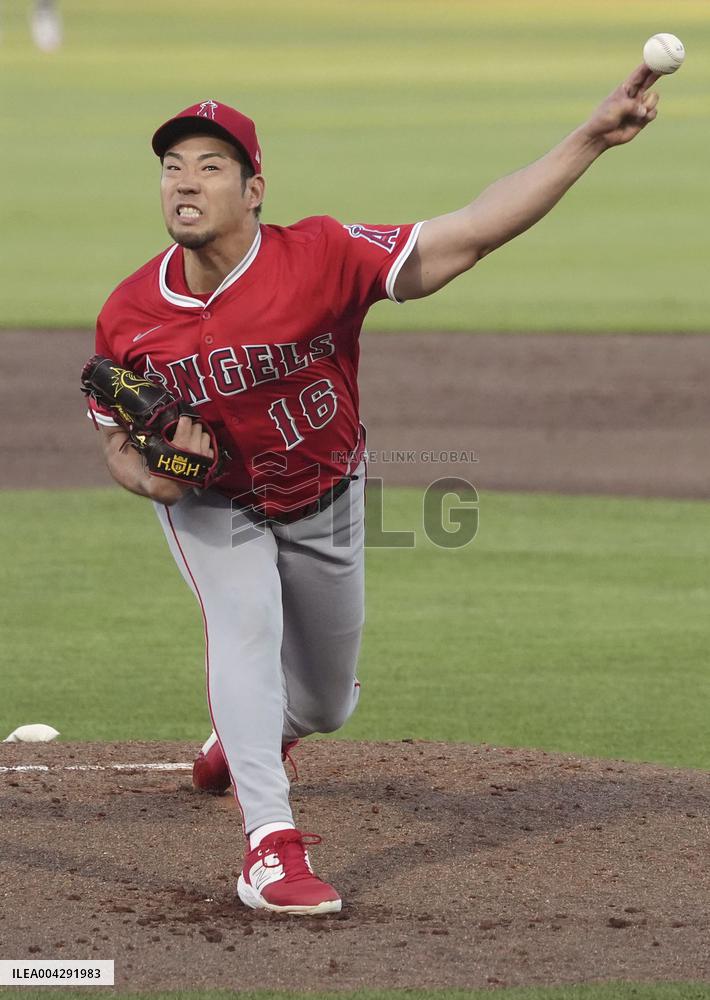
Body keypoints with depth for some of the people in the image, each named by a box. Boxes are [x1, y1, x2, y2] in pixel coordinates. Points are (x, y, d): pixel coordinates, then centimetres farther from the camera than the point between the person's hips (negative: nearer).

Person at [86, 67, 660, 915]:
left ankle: (259, 730, 53)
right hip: (211, 507, 0)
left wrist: (592, 137, -48)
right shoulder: (129, 315, -21)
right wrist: (152, 474, -31)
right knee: (245, 622, -29)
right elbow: (117, 440, -6)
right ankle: (270, 846, -28)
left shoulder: (321, 258, -32)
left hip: (325, 503, 0)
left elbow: (469, 235, -40)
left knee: (324, 705, 15)